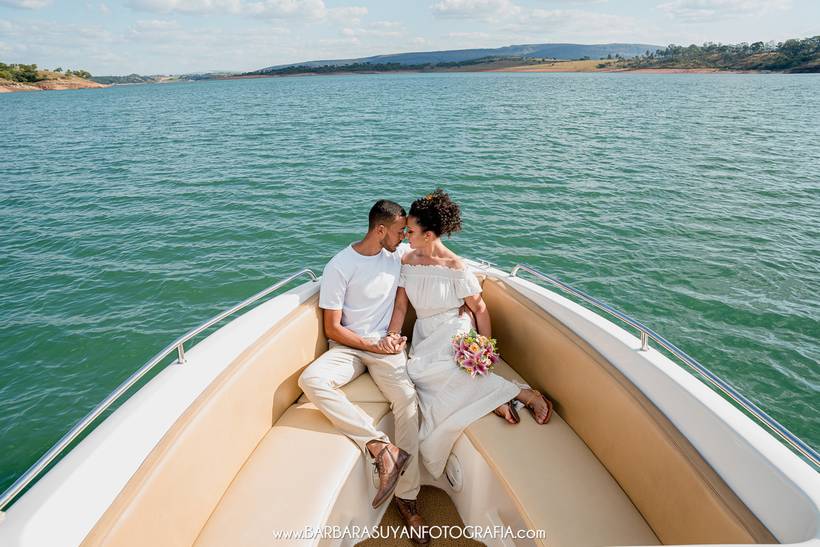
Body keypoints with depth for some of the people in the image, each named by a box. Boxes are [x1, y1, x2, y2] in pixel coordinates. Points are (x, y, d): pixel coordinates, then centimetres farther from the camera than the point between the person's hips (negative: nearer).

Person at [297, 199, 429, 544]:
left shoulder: (399, 253, 4)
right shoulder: (339, 266, -7)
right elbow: (332, 328, -6)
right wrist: (374, 345, -15)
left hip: (385, 343, 2)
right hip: (348, 346, -1)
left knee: (407, 398, -26)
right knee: (311, 380, -31)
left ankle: (406, 497, -13)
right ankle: (380, 445, -30)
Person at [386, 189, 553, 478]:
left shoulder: (455, 267, -15)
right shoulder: (407, 261, 1)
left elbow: (479, 308, -7)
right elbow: (400, 305, 3)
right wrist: (393, 334, -14)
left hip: (453, 331, -5)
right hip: (424, 334, 5)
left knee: (421, 369, -34)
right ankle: (495, 399, -17)